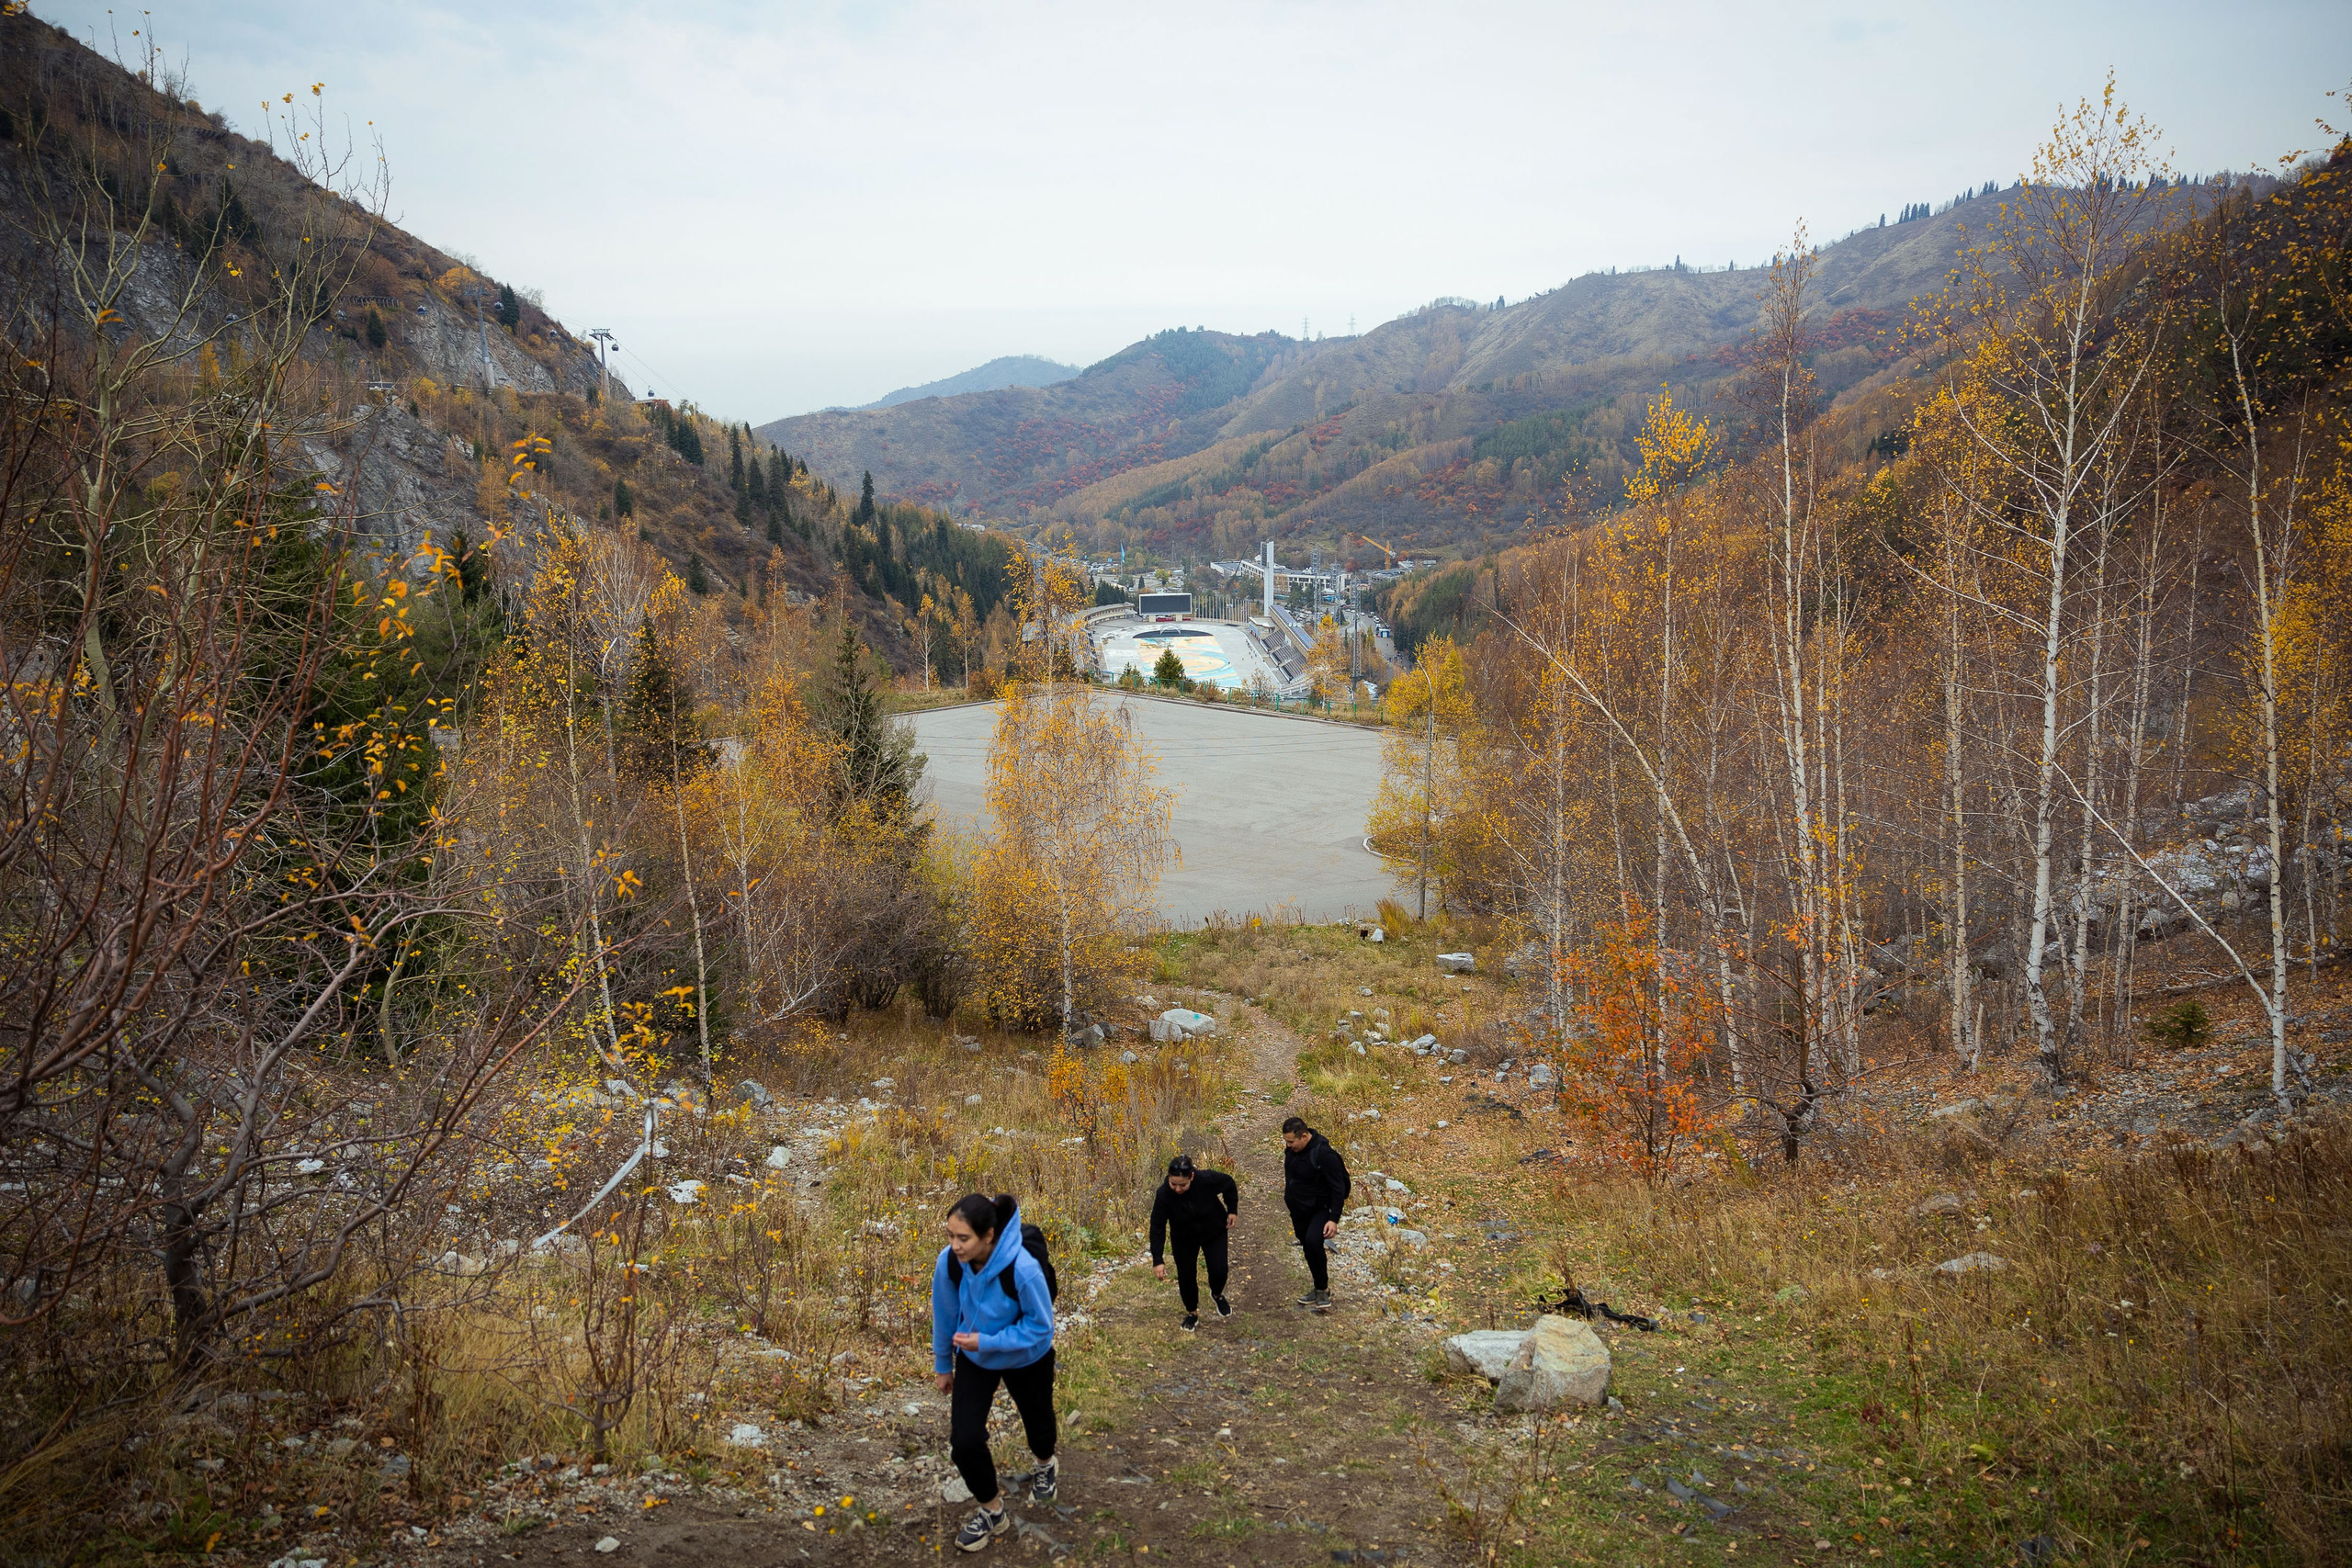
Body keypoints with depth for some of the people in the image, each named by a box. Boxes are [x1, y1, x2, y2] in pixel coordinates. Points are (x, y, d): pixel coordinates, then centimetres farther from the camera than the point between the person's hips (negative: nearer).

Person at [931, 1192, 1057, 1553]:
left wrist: (987, 1341, -34)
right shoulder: (949, 1262, -28)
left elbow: (1040, 1327, -26)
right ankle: (992, 1511, 21)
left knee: (1037, 1420, 23)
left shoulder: (1023, 1269, -40)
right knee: (964, 1439, -7)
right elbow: (944, 1316, -9)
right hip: (974, 1359, 2)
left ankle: (1046, 1465, 61)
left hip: (1027, 1360, -2)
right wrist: (943, 1365, 4)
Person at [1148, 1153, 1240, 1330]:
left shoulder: (1207, 1179, -33)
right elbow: (1157, 1228, -26)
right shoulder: (1163, 1195, -32)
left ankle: (1217, 1295, 31)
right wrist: (1157, 1261, -30)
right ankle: (1192, 1313, 27)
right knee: (1186, 1276, 1)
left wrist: (1233, 1210, -8)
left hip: (1214, 1231, 0)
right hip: (1184, 1239, 0)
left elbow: (1229, 1184, -10)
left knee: (1218, 1271, -5)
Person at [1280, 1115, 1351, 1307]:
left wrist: (1334, 1219, -26)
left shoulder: (1324, 1154, -27)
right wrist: (1288, 1198, 23)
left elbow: (1338, 1189, -23)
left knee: (1313, 1241, -28)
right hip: (1298, 1210, 8)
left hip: (1320, 1209, -8)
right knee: (1308, 1247, 15)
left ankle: (1322, 1288, -12)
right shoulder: (1291, 1149, -4)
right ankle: (1320, 1287, 31)